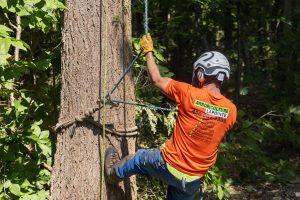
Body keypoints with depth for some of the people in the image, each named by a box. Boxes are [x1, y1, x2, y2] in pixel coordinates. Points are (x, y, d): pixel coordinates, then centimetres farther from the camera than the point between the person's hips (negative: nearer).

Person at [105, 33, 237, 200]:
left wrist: (148, 51, 8)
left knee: (142, 157, 29)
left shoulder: (189, 94, -22)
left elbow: (156, 80, -7)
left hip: (170, 167, -3)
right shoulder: (231, 110, -9)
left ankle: (114, 173, 57)